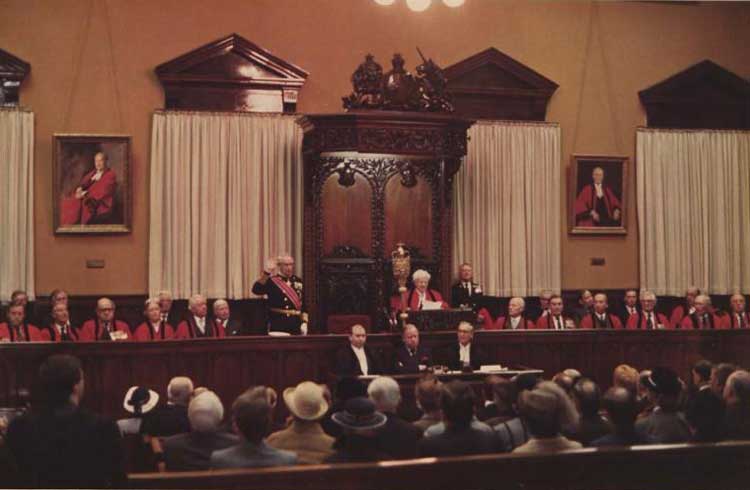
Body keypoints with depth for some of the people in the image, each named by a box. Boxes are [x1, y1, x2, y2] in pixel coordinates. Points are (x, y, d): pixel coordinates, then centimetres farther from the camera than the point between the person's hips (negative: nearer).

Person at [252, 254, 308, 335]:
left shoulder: (298, 282, 9)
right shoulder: (272, 281, -3)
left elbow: (304, 305, 9)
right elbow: (256, 290, -20)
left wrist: (304, 322, -1)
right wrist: (267, 272, -27)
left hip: (295, 325, 4)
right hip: (277, 325, -4)